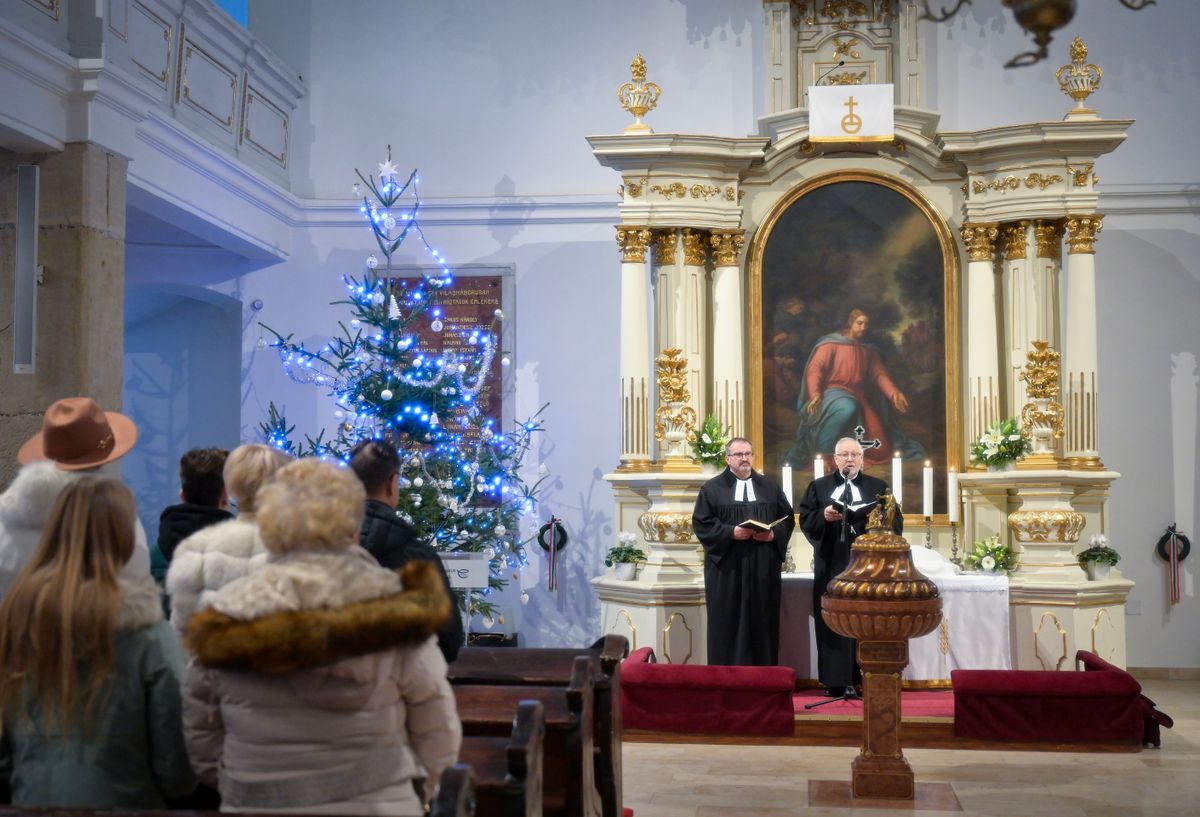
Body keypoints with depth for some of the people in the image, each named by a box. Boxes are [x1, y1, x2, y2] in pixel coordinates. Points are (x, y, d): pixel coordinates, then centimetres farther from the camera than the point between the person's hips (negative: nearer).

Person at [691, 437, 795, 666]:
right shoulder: (713, 488, 3)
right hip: (727, 568, -2)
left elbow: (788, 519, 11)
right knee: (728, 624, -1)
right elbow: (700, 522, -4)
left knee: (762, 622, 4)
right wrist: (730, 532, -16)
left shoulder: (770, 487, 12)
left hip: (763, 569, 3)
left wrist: (774, 534, -9)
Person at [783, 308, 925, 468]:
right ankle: (820, 452, -29)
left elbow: (880, 374, 10)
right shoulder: (832, 343, 4)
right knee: (849, 408, -44)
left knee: (882, 451, -10)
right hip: (834, 393, -5)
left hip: (860, 398, 5)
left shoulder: (869, 350, 20)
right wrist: (815, 394, -25)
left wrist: (894, 393, -11)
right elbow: (815, 368, -7)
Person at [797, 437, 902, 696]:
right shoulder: (819, 487, 11)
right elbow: (806, 519, 2)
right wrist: (823, 516, -16)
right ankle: (836, 681, 2)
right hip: (832, 565, 0)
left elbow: (896, 521, 4)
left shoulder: (878, 488, 11)